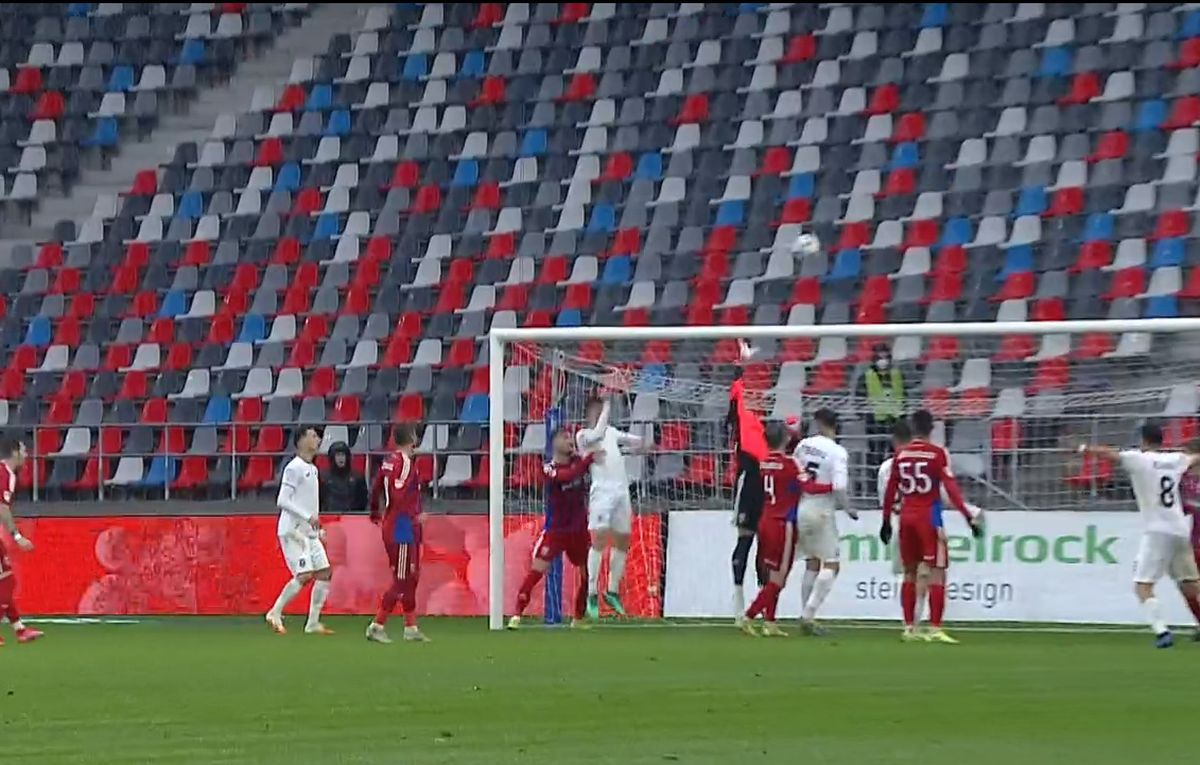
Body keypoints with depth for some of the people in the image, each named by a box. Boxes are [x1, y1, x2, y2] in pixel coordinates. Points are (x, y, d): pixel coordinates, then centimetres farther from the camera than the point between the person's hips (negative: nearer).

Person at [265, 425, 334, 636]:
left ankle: (313, 623, 5)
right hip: (292, 530, -9)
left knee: (325, 572, 1)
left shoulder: (312, 469, 16)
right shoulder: (294, 468, -11)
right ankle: (274, 614, -2)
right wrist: (308, 516, -23)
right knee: (304, 575, -17)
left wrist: (318, 529, 17)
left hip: (309, 532, 9)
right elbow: (282, 500, -18)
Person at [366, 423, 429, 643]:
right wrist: (415, 516, -21)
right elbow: (398, 496, -27)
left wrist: (375, 514, 33)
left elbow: (376, 489, 19)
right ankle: (377, 626, -6)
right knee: (402, 580, -6)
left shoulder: (389, 461, 11)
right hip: (402, 528, -10)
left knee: (411, 578, 16)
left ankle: (411, 627, 21)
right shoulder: (405, 462, -16)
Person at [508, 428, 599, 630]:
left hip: (579, 530, 5)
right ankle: (517, 616, -10)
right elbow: (567, 475, -32)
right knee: (536, 572, -12)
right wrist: (589, 459, -40)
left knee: (588, 574, 6)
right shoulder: (549, 469, -14)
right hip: (555, 531, -5)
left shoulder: (578, 460, 3)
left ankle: (578, 620, 21)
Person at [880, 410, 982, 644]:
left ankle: (909, 628, 16)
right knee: (937, 572, -3)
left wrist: (886, 521, 20)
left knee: (910, 572, 14)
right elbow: (950, 488, -14)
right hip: (929, 517, -5)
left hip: (906, 517, 5)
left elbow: (891, 491, 10)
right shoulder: (938, 454, -7)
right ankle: (935, 629, -13)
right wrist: (969, 516, -13)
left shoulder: (901, 455, 6)